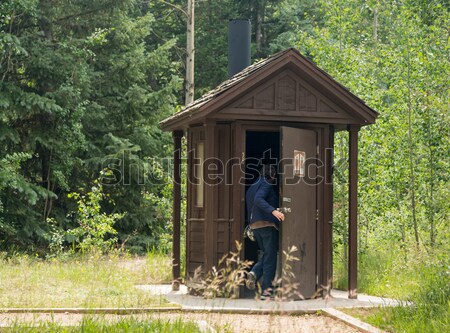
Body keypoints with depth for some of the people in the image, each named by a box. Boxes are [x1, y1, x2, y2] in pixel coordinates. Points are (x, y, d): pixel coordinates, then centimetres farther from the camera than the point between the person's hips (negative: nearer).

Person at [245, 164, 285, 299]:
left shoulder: (252, 187, 20)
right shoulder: (265, 185, -7)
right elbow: (258, 199, -26)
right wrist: (273, 211, -37)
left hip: (255, 225, 8)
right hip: (267, 224, -8)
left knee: (267, 254, 17)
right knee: (271, 256, -3)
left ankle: (254, 273, -10)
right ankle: (266, 290, -6)